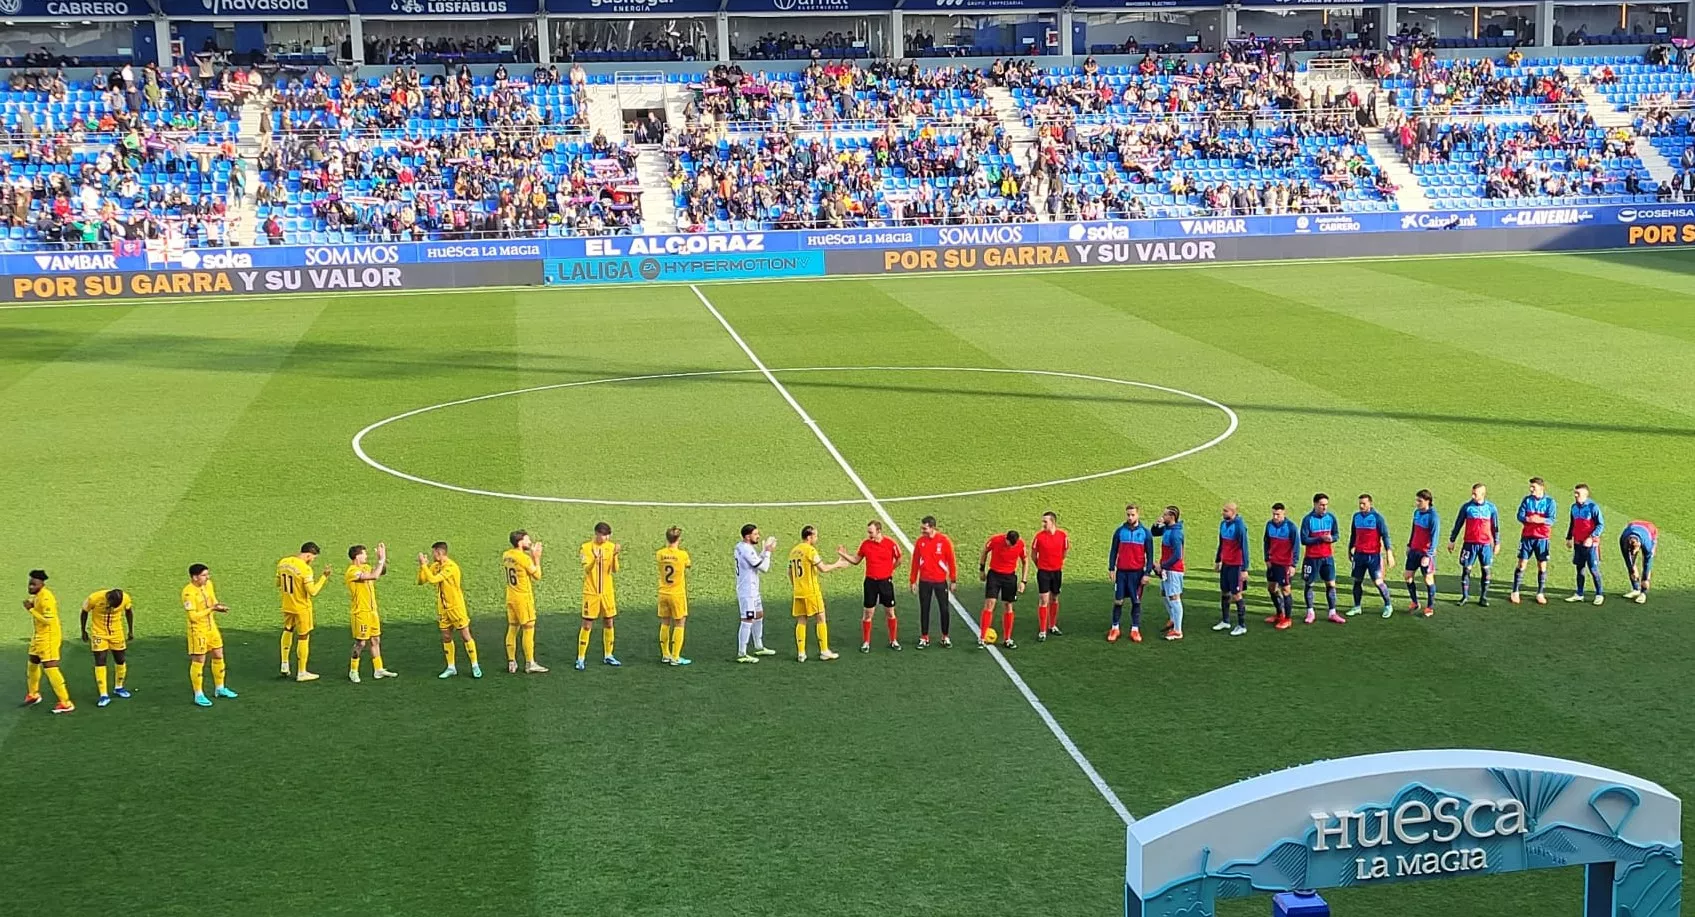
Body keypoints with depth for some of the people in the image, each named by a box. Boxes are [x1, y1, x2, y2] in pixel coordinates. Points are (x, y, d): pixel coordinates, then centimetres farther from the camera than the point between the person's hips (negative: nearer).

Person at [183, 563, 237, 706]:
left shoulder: (208, 584, 2)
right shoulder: (188, 592, -22)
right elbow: (193, 616, -24)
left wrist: (219, 607, -9)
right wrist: (212, 609, -26)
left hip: (211, 627, 8)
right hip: (198, 630, -8)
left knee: (218, 656, 15)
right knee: (198, 661, -1)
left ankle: (220, 689, 31)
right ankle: (199, 695, 8)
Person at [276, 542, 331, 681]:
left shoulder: (282, 563, -1)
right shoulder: (305, 569, -23)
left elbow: (278, 584, 12)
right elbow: (312, 592, -24)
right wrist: (324, 577, -17)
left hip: (287, 606, 6)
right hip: (301, 608, -6)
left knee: (287, 630, 28)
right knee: (303, 638, 6)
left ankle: (284, 665, 27)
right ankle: (301, 673, 14)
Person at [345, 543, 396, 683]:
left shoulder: (366, 567, 8)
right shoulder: (352, 571, -20)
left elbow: (382, 572, 16)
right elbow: (374, 576, -31)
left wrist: (383, 558, 2)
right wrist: (381, 560, -21)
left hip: (372, 611, 9)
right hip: (360, 613, -9)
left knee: (375, 640, 11)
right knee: (361, 643, -2)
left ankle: (378, 670, 18)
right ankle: (353, 672, 11)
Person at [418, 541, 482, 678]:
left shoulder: (451, 567, -20)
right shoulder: (435, 566, 5)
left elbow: (433, 579, -29)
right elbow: (421, 581, 6)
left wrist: (424, 564, -21)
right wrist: (422, 566, -7)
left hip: (456, 607, -8)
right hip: (443, 609, 8)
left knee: (465, 636, -3)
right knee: (446, 638, 8)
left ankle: (475, 666, 4)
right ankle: (451, 668, 16)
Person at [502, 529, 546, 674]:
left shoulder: (506, 555, 5)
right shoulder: (524, 558, -18)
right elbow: (537, 575, -8)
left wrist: (531, 555, 12)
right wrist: (537, 557, -1)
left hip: (510, 598, 8)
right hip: (523, 598, -8)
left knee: (512, 629, 11)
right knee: (528, 629, -1)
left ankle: (511, 663, 14)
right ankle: (530, 664, 2)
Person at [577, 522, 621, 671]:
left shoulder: (611, 546, 1)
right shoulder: (586, 547, -8)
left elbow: (614, 570, -5)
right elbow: (586, 569, -16)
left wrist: (615, 555, -21)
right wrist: (595, 559, -34)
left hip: (607, 592, 4)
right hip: (591, 592, -4)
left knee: (609, 623, 8)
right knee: (587, 625, -3)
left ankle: (608, 656, 21)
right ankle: (581, 658, 3)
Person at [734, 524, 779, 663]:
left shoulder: (741, 547, 9)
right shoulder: (747, 550, -22)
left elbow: (758, 561, 16)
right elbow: (764, 568, -18)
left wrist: (765, 549, 8)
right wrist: (768, 551, -9)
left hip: (752, 590, 11)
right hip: (747, 591, -11)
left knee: (759, 616, 20)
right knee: (748, 621, -8)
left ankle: (759, 647, 32)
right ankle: (742, 654, -7)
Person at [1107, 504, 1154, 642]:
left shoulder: (1145, 533, 0)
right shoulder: (1119, 531, 3)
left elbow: (1149, 554, 2)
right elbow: (1113, 551, 8)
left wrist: (1147, 573, -5)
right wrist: (1111, 569, 0)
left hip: (1137, 572, -1)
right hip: (1121, 572, 1)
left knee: (1136, 602, 4)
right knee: (1118, 601, 3)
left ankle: (1135, 629, 10)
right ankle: (1115, 628, 11)